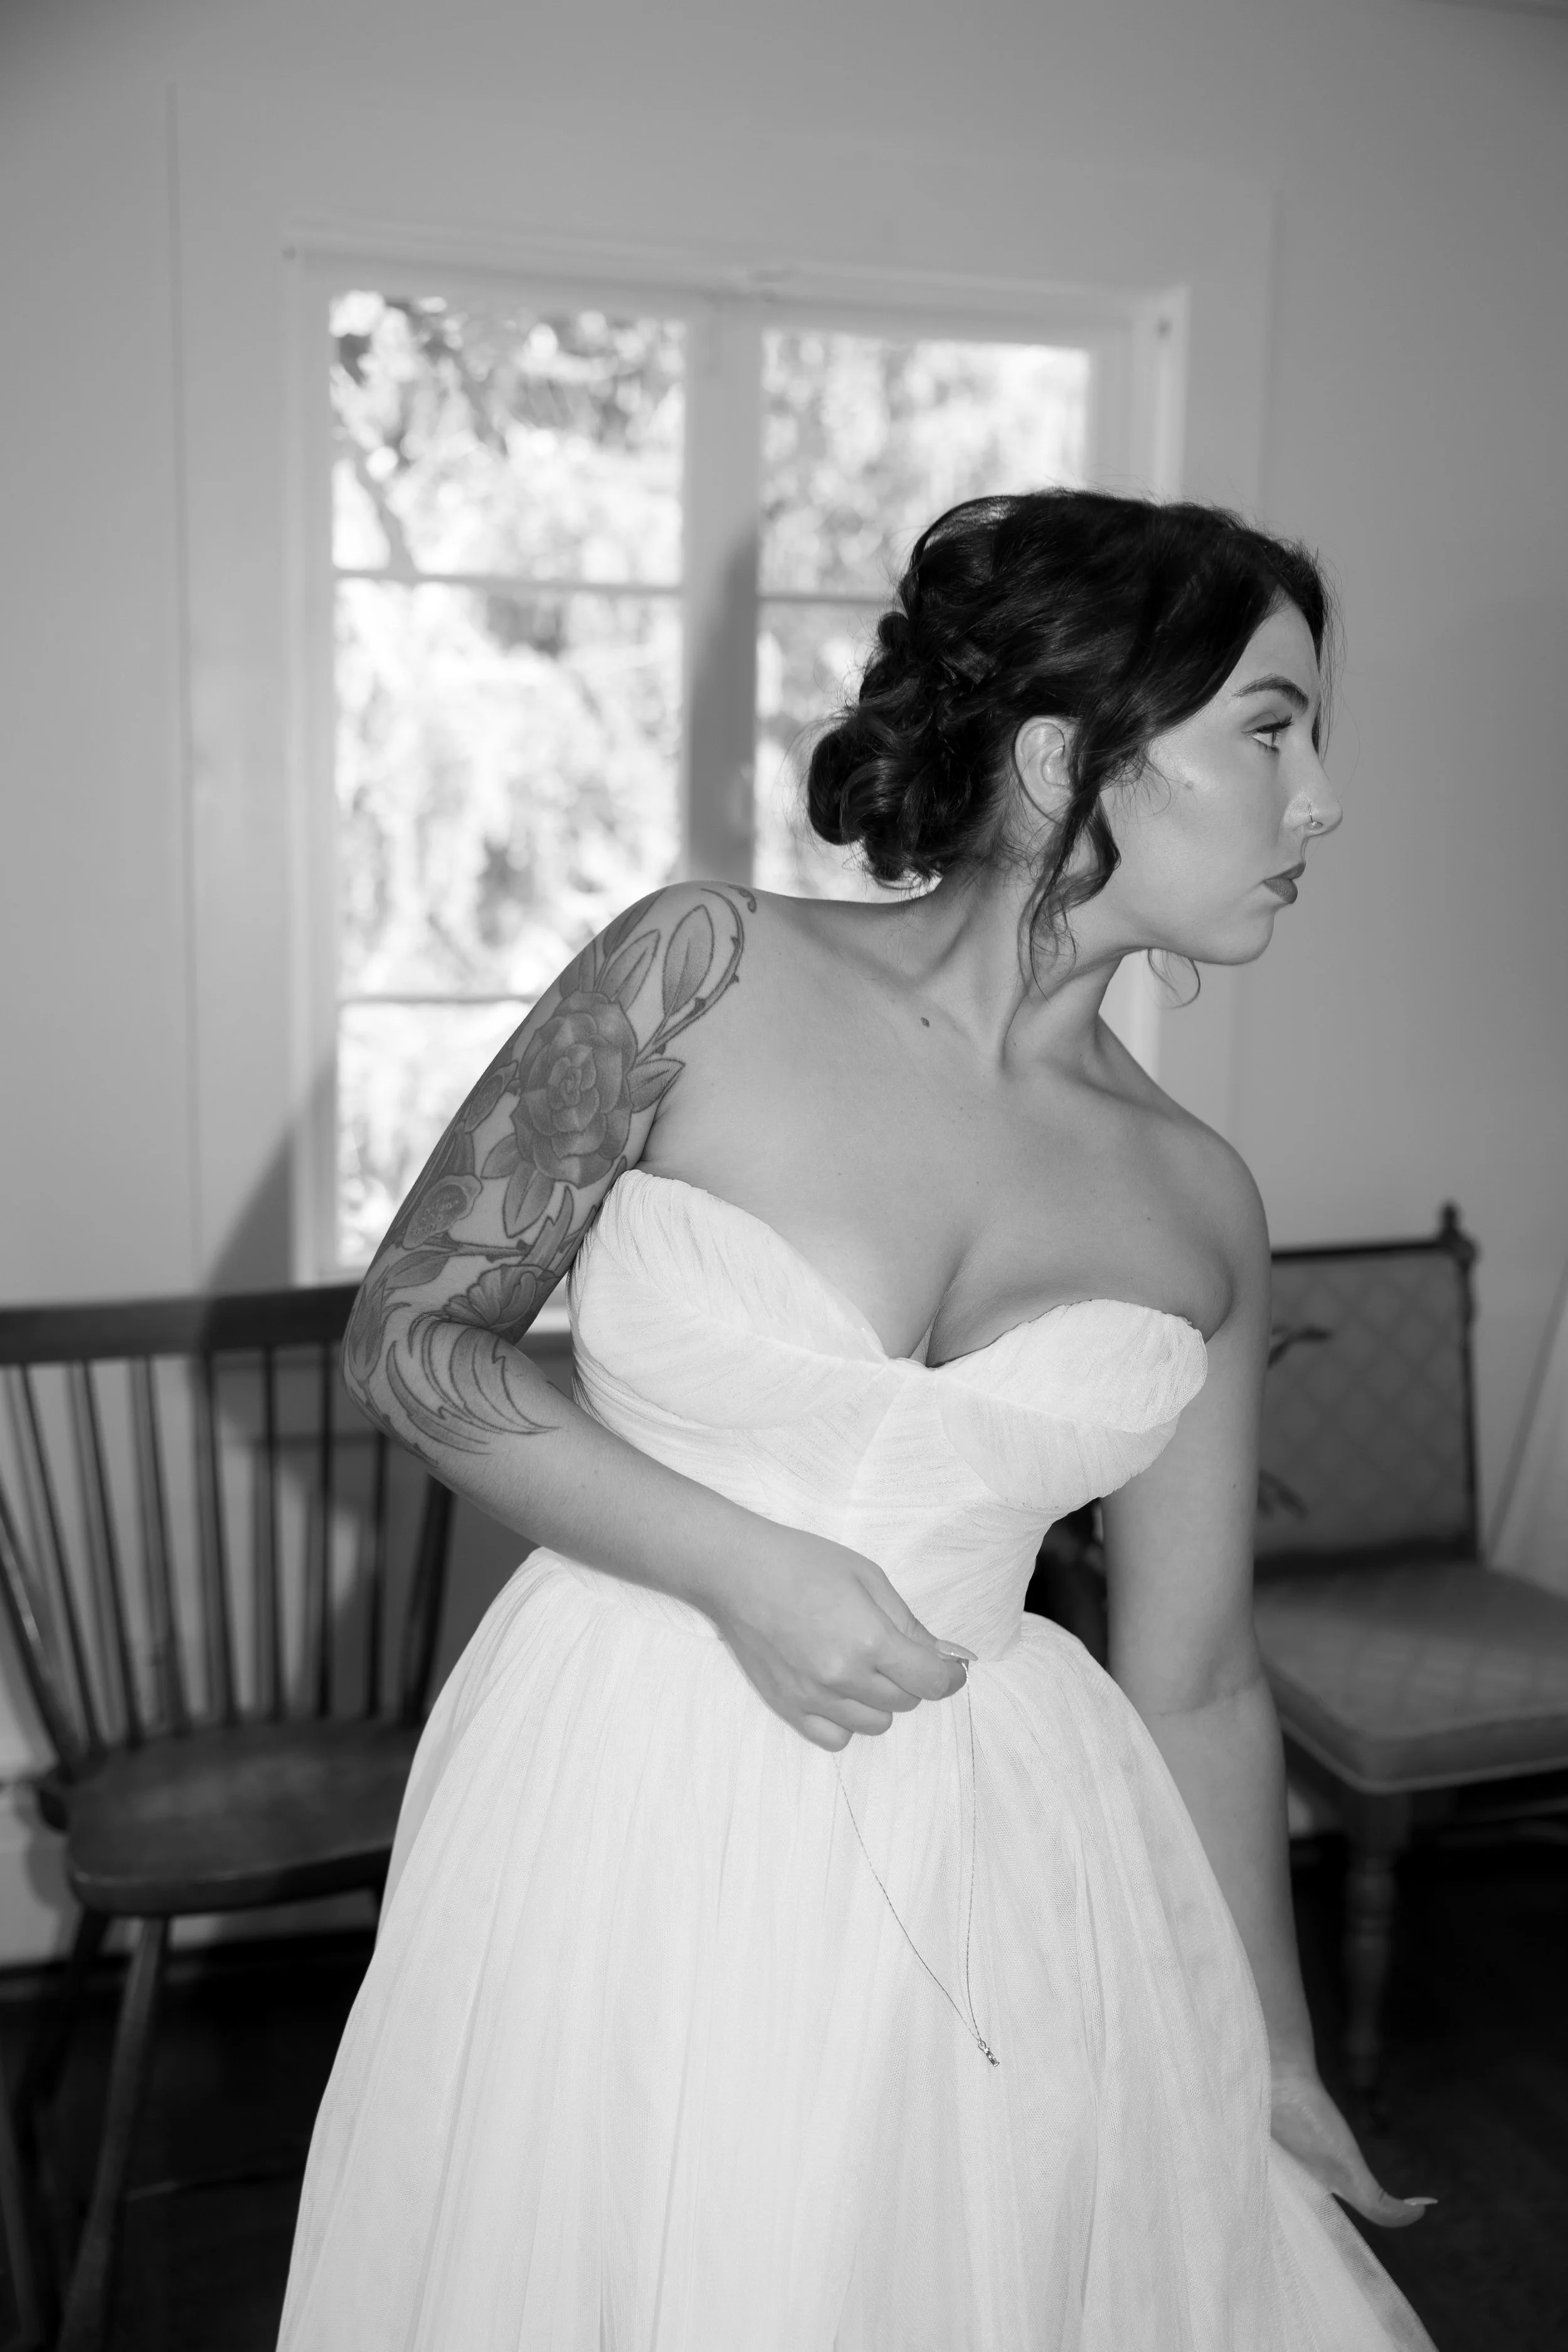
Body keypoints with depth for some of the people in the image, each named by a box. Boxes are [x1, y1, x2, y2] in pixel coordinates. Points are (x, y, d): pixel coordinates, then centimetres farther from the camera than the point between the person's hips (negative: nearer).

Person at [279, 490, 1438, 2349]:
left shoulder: (1197, 1210, -1)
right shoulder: (707, 973, -11)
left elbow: (1197, 1680, 7)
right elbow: (409, 1335, -5)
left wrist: (1279, 2068, 16)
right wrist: (739, 1569, -17)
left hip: (993, 1882, 3)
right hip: (621, 1830, -2)